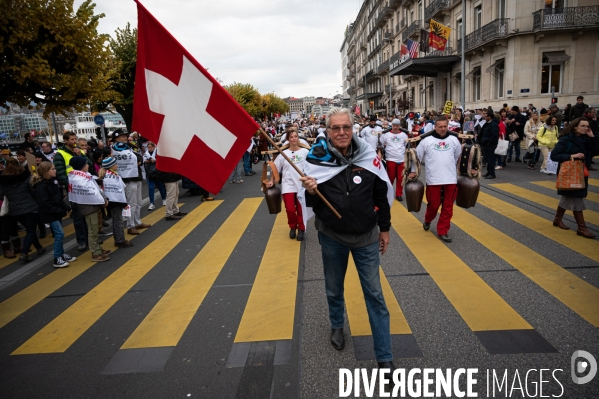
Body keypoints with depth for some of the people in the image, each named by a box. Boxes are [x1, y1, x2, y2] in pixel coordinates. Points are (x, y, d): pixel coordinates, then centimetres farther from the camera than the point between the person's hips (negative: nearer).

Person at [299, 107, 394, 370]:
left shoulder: (368, 155, -9)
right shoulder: (317, 158, -12)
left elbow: (382, 193, 2)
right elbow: (309, 202, -6)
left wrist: (384, 228, 7)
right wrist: (310, 191, -29)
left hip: (366, 237, 0)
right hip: (332, 237, 0)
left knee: (374, 294, 6)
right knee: (334, 289, 19)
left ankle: (385, 358, 18)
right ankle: (337, 326, 49)